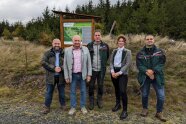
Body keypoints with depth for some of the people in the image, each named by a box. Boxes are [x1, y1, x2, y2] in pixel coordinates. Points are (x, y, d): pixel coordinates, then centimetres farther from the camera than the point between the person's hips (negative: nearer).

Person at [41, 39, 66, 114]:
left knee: (62, 92, 14)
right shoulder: (47, 53, 1)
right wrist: (54, 68, -18)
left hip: (61, 76, 1)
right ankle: (47, 107, 24)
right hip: (51, 76, 0)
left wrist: (61, 68, -22)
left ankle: (63, 105, 33)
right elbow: (43, 63, -10)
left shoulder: (64, 53, 2)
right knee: (49, 92, 9)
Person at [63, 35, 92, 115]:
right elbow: (65, 64, -1)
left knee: (83, 91, 11)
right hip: (73, 75, 0)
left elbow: (89, 63, 1)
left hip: (83, 74, 1)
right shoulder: (67, 50, -3)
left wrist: (89, 74, -3)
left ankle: (83, 106, 28)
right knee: (72, 92, 10)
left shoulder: (85, 49, -1)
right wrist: (66, 76, -3)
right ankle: (73, 107, 26)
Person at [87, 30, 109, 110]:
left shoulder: (105, 46, 0)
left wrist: (104, 63, 12)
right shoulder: (89, 45, -1)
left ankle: (99, 100, 30)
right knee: (91, 86, 7)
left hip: (101, 70, 1)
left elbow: (107, 56, 14)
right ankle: (91, 102, 23)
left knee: (100, 85, 12)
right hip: (92, 69, 0)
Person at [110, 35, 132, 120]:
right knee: (116, 89, 15)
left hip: (122, 73, -4)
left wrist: (119, 73, -16)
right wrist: (112, 71, -10)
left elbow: (128, 64, -10)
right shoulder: (114, 51, 11)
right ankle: (118, 104, 36)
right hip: (114, 72, 5)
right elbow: (111, 61, 7)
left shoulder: (127, 52, -1)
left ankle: (125, 110, 3)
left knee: (122, 91, -10)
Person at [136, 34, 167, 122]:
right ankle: (145, 109, 37)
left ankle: (159, 113, 23)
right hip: (144, 77, 0)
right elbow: (139, 65, -6)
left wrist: (153, 71, -20)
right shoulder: (140, 53, 0)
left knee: (161, 96, 1)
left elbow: (162, 63, -6)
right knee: (144, 95, 13)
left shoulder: (160, 52, 1)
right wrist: (147, 72, -21)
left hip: (157, 77, 0)